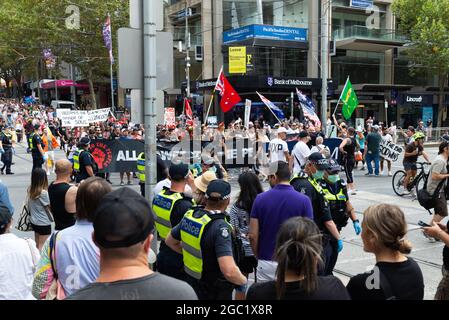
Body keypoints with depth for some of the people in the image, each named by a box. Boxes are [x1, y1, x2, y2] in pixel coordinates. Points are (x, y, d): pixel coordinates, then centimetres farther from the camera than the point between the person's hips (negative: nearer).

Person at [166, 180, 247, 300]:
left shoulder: (189, 215, -7)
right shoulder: (220, 227, -27)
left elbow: (170, 241, 10)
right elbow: (229, 271, -36)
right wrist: (243, 281, -17)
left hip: (192, 281, 6)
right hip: (215, 290, -6)